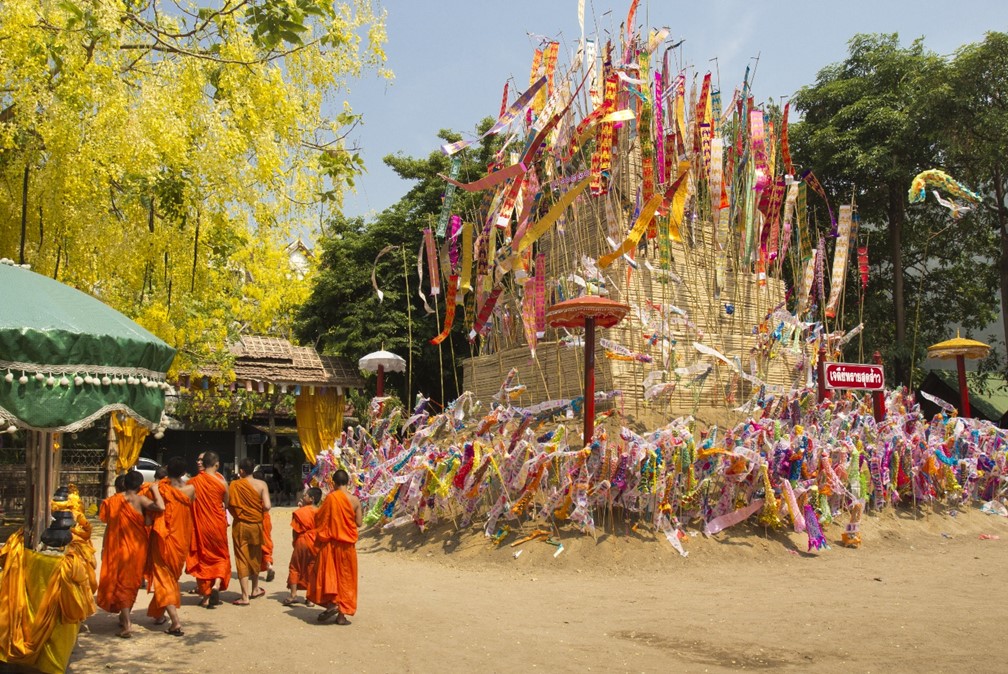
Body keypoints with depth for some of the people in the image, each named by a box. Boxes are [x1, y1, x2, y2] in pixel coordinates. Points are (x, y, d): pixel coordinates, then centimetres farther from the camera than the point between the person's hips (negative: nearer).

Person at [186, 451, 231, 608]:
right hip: (217, 524, -1)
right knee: (221, 556, 15)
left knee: (202, 559, 13)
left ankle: (205, 596, 15)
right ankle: (217, 585, -9)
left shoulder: (193, 482, -6)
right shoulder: (221, 482, -9)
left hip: (199, 525, 1)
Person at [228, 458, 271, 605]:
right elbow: (267, 506, -15)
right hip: (256, 524, 2)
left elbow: (229, 505, -9)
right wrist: (258, 511, 7)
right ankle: (255, 589, 35)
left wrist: (237, 514, 11)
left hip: (240, 525, -2)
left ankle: (245, 597, 0)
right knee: (255, 557, 20)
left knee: (242, 559, 2)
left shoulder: (234, 485, -8)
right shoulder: (261, 484, -8)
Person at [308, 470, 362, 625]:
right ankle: (342, 614, 9)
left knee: (327, 573, 9)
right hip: (347, 544, 2)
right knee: (345, 576, 8)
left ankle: (331, 602, -10)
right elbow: (359, 523, -3)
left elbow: (319, 517, -5)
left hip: (330, 542, -2)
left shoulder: (330, 497, -10)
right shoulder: (354, 499, -5)